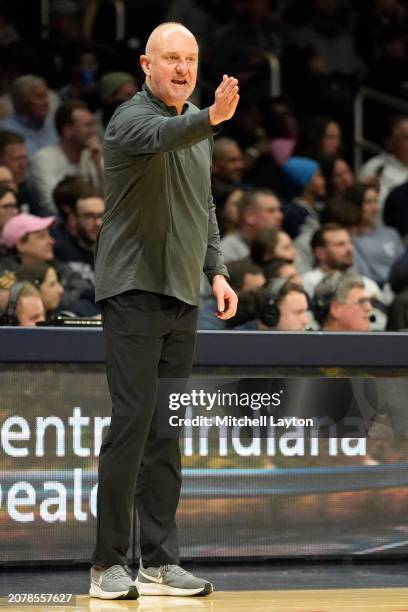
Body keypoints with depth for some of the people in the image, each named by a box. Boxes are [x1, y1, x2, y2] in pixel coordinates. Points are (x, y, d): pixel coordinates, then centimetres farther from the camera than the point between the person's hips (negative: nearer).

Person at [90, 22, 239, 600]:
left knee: (168, 432, 7)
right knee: (132, 422, -11)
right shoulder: (132, 119, -10)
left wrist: (217, 270, 11)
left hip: (183, 298, 7)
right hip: (134, 292, -7)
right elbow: (161, 137, -35)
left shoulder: (197, 126, 14)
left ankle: (160, 561, 11)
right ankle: (108, 562, -5)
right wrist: (211, 118, -53)